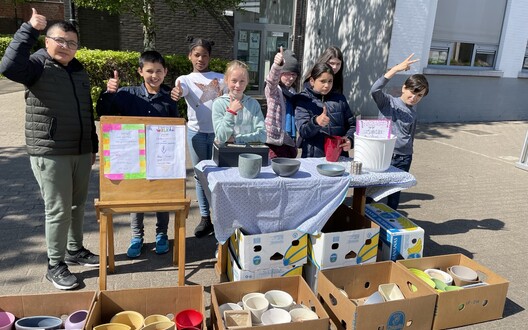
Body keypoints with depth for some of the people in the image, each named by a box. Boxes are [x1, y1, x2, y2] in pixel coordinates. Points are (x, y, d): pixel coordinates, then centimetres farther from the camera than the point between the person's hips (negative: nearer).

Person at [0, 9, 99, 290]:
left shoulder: (80, 72, 14)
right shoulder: (37, 65, -5)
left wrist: (93, 146, 20)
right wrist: (29, 29, -26)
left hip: (81, 152, 6)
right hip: (49, 153, -6)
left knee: (77, 205, 15)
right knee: (58, 209, -1)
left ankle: (75, 250, 33)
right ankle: (55, 265, 14)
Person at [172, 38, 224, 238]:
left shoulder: (220, 78, 6)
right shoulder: (185, 79, 4)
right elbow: (181, 92, -19)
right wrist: (177, 94, -43)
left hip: (218, 132, 0)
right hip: (196, 132, 0)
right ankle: (205, 217, 18)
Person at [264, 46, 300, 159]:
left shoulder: (293, 92, 14)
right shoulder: (272, 89, -5)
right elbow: (272, 80, -29)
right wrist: (276, 65, -51)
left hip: (290, 142, 7)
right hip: (275, 141, -6)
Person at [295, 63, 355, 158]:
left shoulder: (340, 99, 15)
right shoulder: (303, 100, 5)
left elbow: (352, 124, 18)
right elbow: (303, 131, -6)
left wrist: (349, 139, -2)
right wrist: (315, 122, -26)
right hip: (313, 157, -3)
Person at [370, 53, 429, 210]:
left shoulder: (413, 113, 9)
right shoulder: (388, 102, -5)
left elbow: (411, 137, 17)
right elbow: (374, 90, -25)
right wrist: (396, 69, -30)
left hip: (403, 159, 4)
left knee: (395, 194, 12)